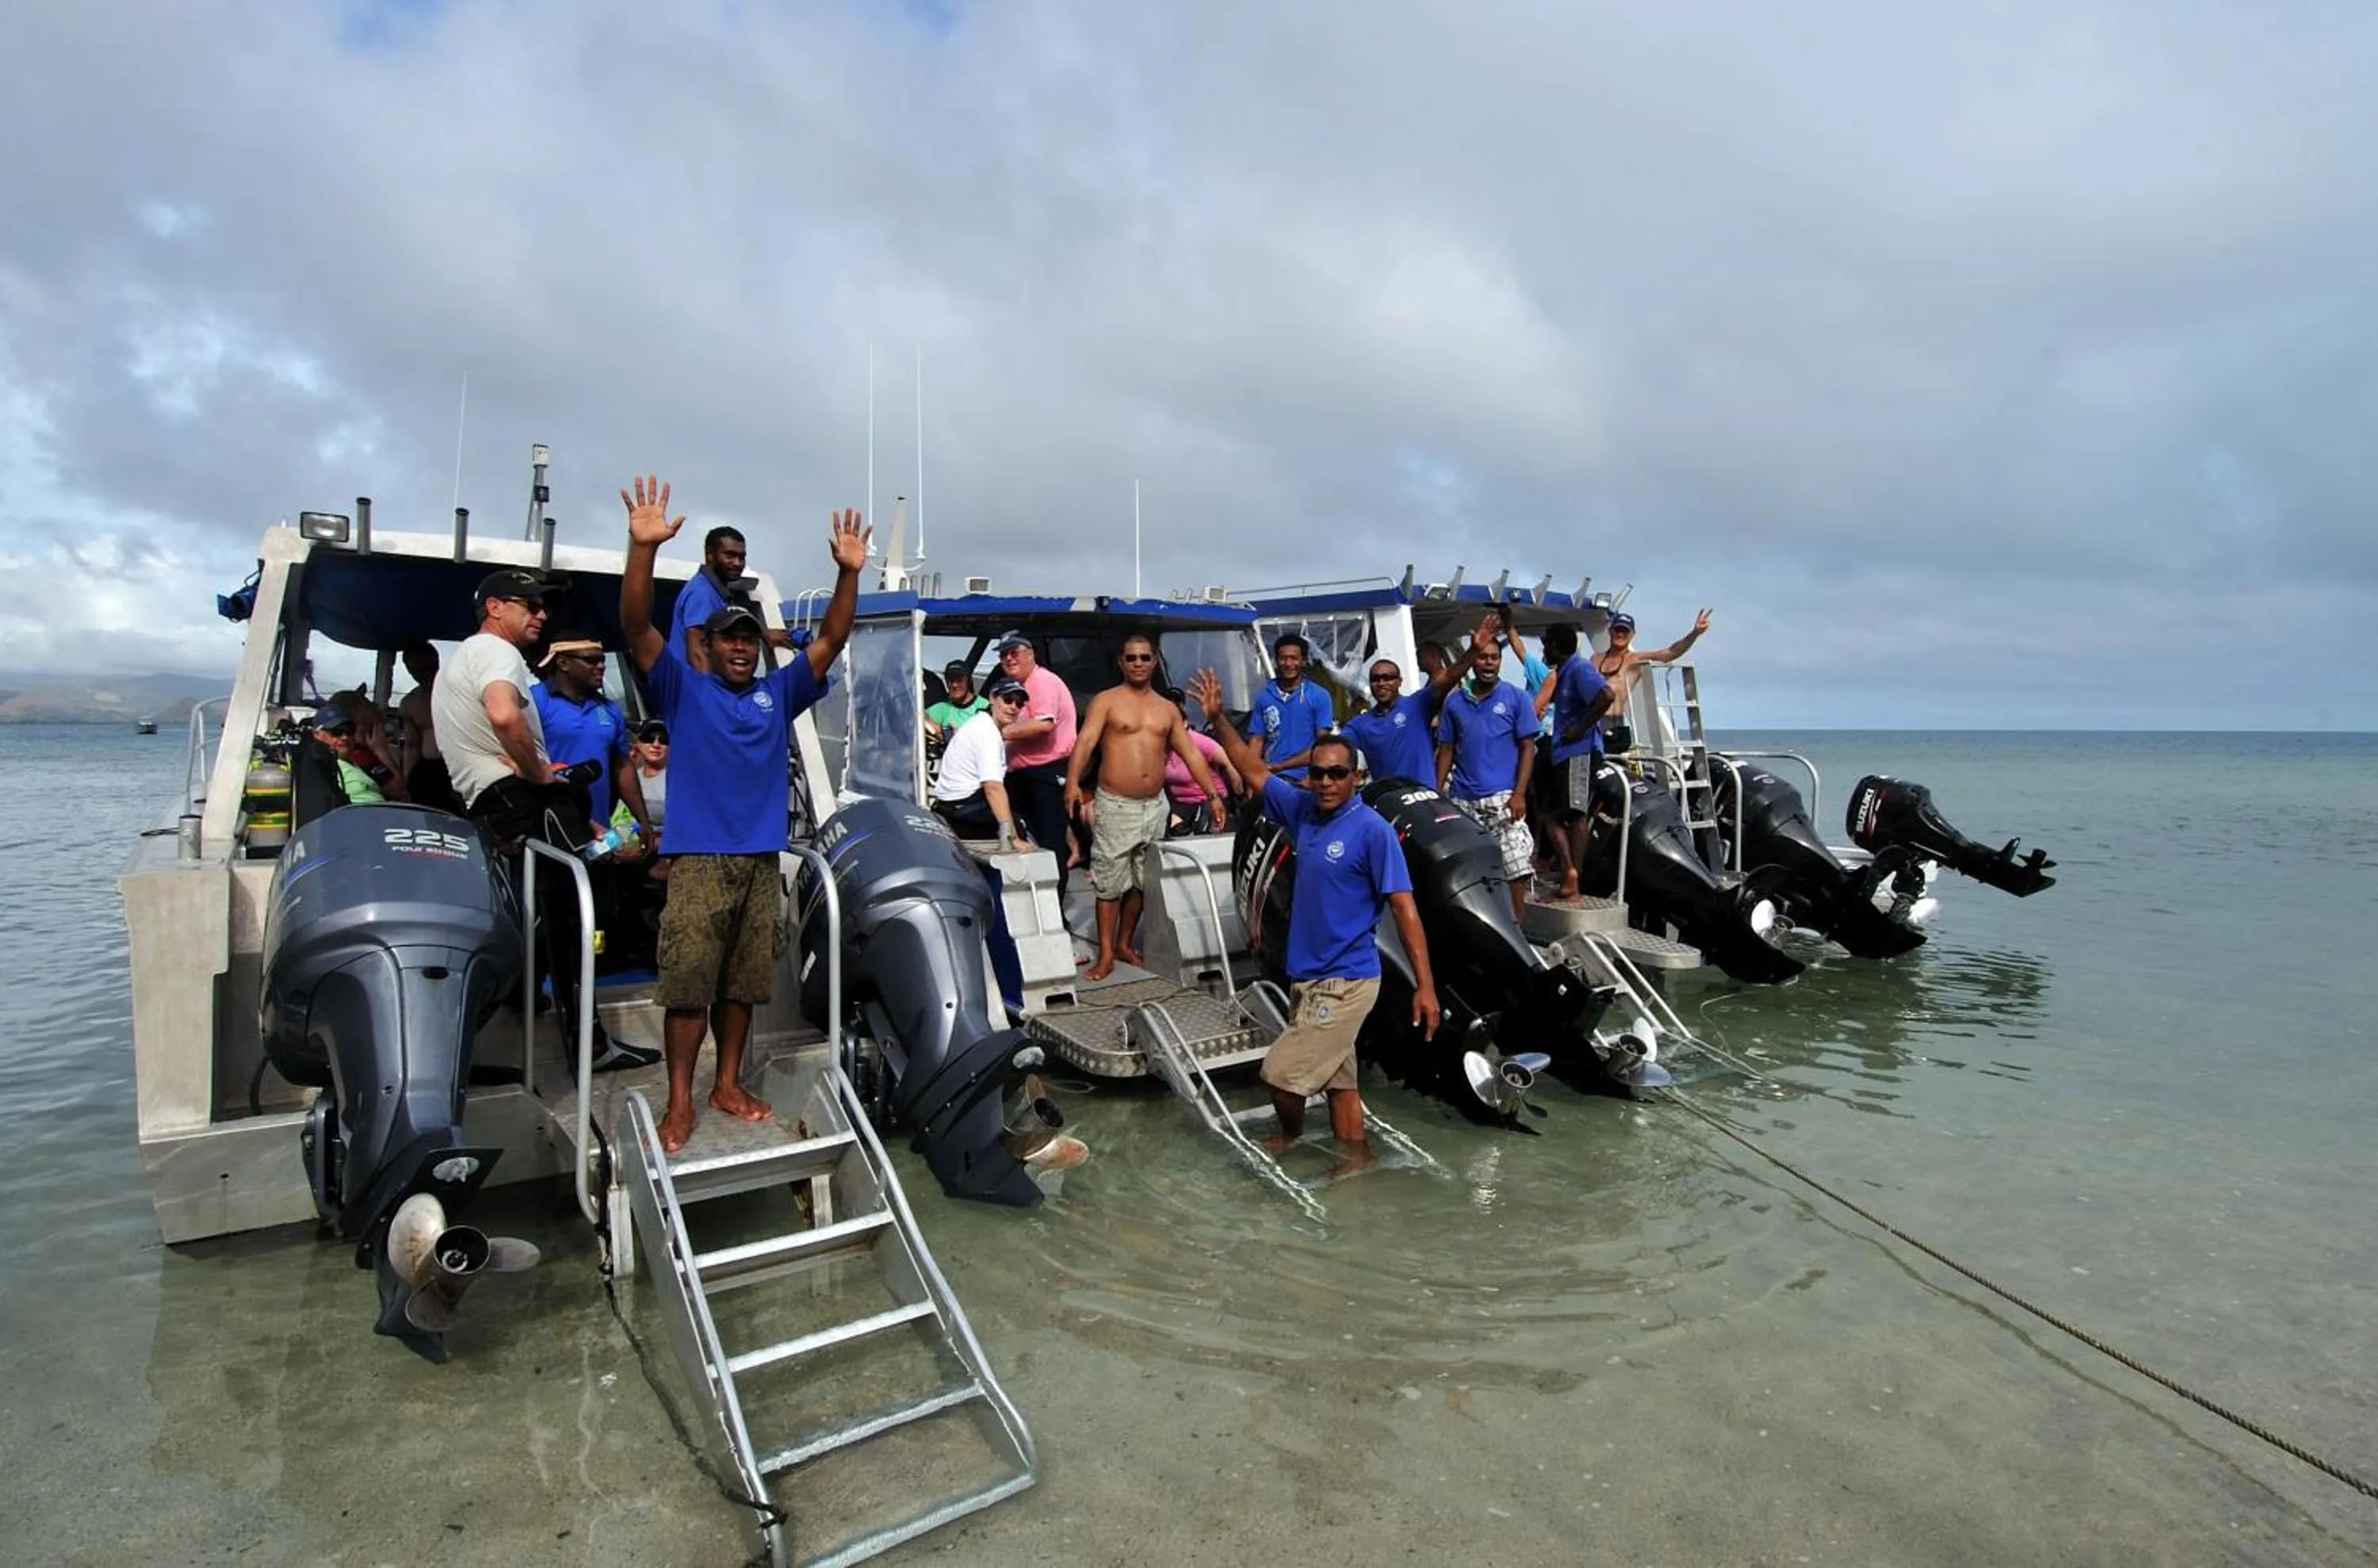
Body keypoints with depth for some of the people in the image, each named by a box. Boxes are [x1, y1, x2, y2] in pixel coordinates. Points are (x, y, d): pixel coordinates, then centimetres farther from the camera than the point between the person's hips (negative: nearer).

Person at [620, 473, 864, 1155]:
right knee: (688, 981, -4)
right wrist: (643, 548, -22)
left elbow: (829, 643, 5)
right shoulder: (683, 688, 4)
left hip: (761, 858, 4)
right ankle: (679, 1101, 5)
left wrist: (848, 573, -8)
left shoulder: (779, 692, 11)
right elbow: (636, 628, -9)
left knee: (744, 982, 10)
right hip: (697, 858, -3)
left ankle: (728, 1084, 23)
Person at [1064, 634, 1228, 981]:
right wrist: (1072, 782, -32)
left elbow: (1191, 753, 11)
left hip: (1155, 806, 5)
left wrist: (1213, 793, 3)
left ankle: (1124, 944, 27)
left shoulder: (1168, 708, 12)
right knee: (1110, 883, -1)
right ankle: (1105, 955, 7)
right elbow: (1085, 742, -15)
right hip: (1115, 806, -4)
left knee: (1142, 881, 12)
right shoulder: (1106, 701, -2)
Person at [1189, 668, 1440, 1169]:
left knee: (1281, 1072, -3)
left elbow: (1405, 908, -18)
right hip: (1308, 977, 7)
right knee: (1337, 1079, 17)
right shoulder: (1303, 810, 2)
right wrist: (1218, 720, 8)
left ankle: (1290, 1131, 27)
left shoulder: (1373, 830, -17)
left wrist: (1425, 986, -22)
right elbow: (1255, 772, 15)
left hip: (1344, 982, -7)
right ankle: (1357, 1161, 30)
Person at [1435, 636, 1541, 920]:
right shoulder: (1454, 701, 12)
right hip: (1462, 799, 3)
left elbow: (1527, 748, 1)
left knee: (1517, 866, -9)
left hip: (1502, 797, -3)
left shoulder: (1516, 698, 4)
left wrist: (1519, 793, -9)